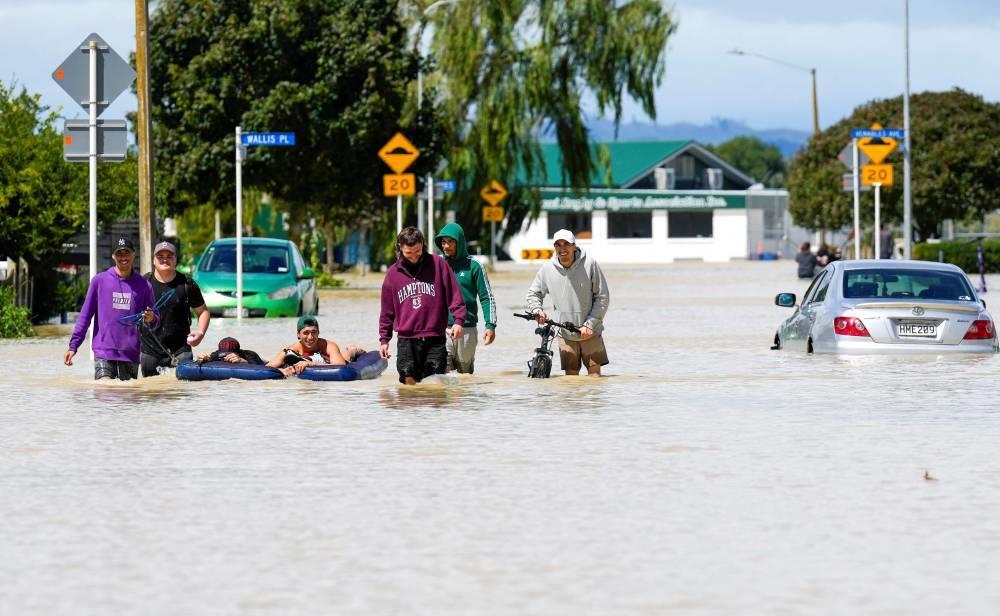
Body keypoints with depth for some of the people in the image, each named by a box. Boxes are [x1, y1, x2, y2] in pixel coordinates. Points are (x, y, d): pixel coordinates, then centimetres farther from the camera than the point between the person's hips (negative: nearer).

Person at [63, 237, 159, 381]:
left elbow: (155, 322, 13)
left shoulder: (143, 285, 8)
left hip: (131, 353, 2)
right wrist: (73, 345, 1)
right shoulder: (99, 281, 4)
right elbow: (85, 315, 6)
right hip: (104, 351, -2)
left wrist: (151, 319, -12)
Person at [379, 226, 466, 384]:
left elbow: (454, 294, 3)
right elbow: (387, 310, 16)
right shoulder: (393, 272, 10)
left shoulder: (438, 264, 3)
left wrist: (458, 320, -10)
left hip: (435, 340, -1)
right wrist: (384, 339, 13)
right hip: (406, 340, 1)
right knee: (410, 383, -6)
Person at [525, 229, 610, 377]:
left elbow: (603, 297, -5)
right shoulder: (547, 269, -2)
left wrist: (590, 325, -11)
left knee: (595, 374, -2)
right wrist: (537, 310, -9)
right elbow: (533, 294, 13)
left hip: (590, 333, -2)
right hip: (566, 335, 2)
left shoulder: (589, 265, -9)